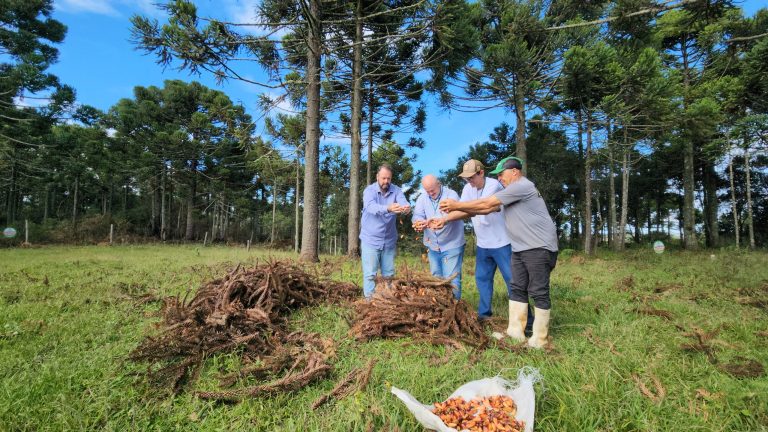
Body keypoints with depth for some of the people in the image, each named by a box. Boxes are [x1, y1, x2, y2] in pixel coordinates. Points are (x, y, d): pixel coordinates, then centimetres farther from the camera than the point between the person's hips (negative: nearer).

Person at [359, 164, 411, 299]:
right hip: (370, 240, -3)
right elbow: (371, 207, -30)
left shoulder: (396, 190, -1)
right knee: (370, 274, 0)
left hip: (389, 240, 3)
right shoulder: (369, 190, -9)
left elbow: (404, 203, -21)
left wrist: (406, 208, -46)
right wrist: (388, 208, -49)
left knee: (389, 274, 13)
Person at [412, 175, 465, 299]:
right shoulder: (422, 198, 3)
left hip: (451, 246, -4)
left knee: (451, 280, -3)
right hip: (432, 246, 5)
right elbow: (417, 215, -9)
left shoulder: (451, 195, -10)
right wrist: (419, 223, -34)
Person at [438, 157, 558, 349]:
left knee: (539, 292, -3)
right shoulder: (512, 191, 18)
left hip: (539, 247, -10)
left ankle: (539, 339, 5)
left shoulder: (522, 186, -14)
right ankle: (515, 332, 16)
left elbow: (486, 203, -15)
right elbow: (487, 209, 11)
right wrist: (457, 209, 2)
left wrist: (457, 205, -8)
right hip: (520, 248, 10)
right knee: (518, 289, 9)